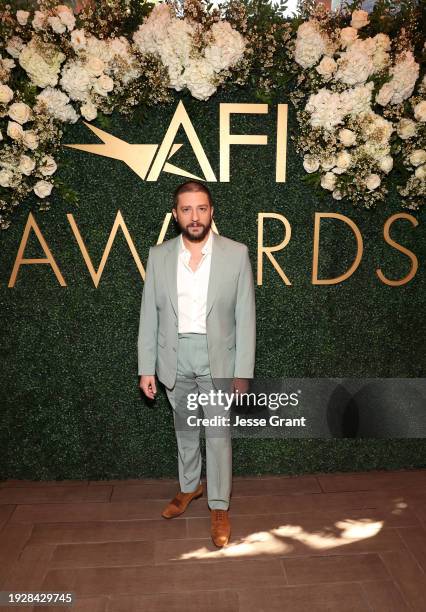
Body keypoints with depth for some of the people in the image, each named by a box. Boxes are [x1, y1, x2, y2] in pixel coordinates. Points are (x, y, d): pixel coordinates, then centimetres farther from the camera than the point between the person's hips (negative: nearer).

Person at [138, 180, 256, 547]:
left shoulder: (236, 254, -8)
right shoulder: (158, 256, -2)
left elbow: (245, 317, -7)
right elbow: (149, 316, 1)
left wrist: (243, 372, -8)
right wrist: (146, 368, 0)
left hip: (217, 357, -2)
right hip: (174, 358, 3)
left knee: (218, 433, 8)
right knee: (184, 428, 20)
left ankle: (219, 506, 28)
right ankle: (190, 486, 44)